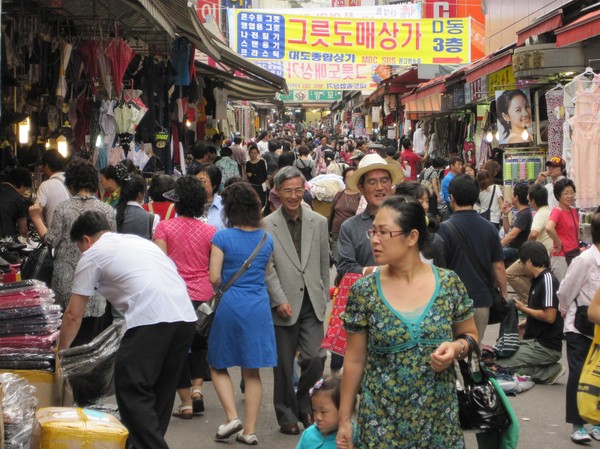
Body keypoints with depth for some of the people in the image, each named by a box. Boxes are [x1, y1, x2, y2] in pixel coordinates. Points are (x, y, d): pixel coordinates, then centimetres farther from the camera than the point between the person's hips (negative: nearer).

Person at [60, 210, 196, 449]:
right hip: (186, 315, 7)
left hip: (150, 320, -7)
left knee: (132, 393, -1)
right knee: (160, 391, 18)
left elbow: (73, 315, 15)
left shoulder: (92, 254, 12)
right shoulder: (140, 241, 31)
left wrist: (59, 353, 29)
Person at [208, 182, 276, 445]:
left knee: (218, 365, 14)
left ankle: (232, 417, -1)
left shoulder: (222, 238, -8)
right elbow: (265, 274, 10)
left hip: (230, 305, -3)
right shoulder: (266, 239, 5)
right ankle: (249, 430, 10)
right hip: (259, 307, 3)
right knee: (252, 372, 8)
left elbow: (214, 277, -10)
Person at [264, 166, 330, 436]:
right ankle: (287, 416, 21)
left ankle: (304, 406, 19)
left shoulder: (319, 222, 7)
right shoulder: (267, 225, -2)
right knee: (284, 365, 6)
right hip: (283, 306, -2)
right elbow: (267, 269, -5)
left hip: (312, 305, 2)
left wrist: (324, 299, 10)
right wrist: (280, 300, -12)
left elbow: (324, 265, 12)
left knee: (314, 360, -5)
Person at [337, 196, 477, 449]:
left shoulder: (449, 284, -5)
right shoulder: (364, 292, -6)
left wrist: (457, 348, -14)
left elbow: (471, 335, 8)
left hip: (439, 417, 1)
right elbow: (354, 361, 0)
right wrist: (345, 419, 1)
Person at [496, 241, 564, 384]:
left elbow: (550, 316, -21)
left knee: (502, 365, -19)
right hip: (534, 341, 10)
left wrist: (523, 309, -8)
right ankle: (548, 368, 5)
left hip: (546, 346, -10)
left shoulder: (547, 279, -16)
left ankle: (549, 372, -6)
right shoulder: (538, 280, 13)